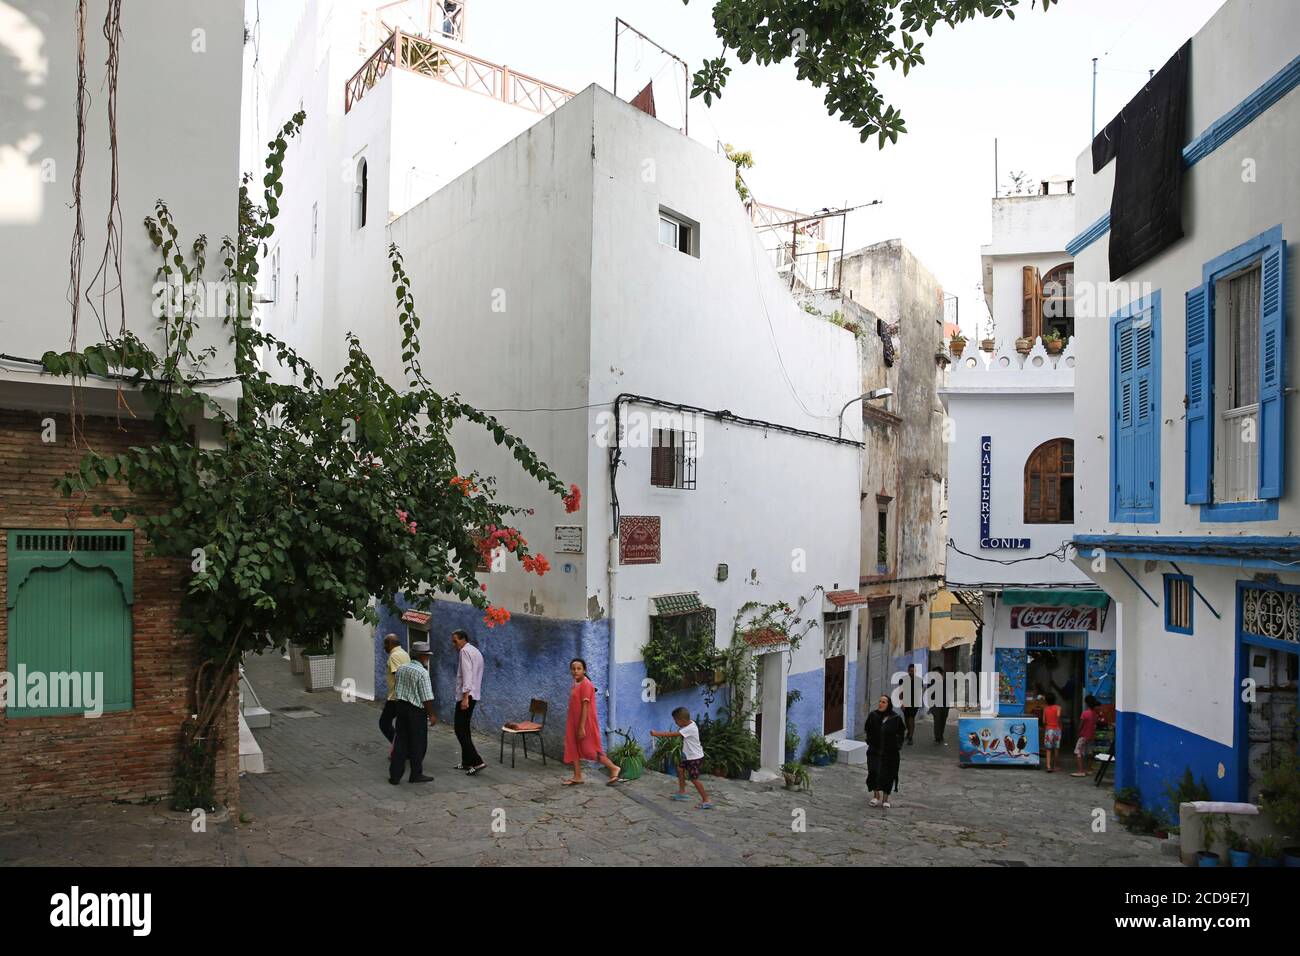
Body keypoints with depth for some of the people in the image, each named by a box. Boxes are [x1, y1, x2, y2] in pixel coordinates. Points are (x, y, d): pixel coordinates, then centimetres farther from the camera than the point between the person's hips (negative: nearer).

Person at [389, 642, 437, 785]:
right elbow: (427, 697, -17)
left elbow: (396, 689, 15)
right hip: (416, 710, -7)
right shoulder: (422, 672, -16)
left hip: (401, 707, 7)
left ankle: (395, 775, 12)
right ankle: (416, 774, 15)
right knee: (418, 744, 6)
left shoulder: (401, 668, 7)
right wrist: (432, 715, -9)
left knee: (400, 741, 11)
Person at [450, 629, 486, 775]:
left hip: (466, 695, -10)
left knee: (460, 730, -9)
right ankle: (466, 762, 19)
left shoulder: (465, 651, -11)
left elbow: (467, 674, -20)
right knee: (464, 729, 16)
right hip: (474, 694, 10)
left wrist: (465, 697, -25)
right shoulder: (476, 651, 19)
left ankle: (477, 762, -15)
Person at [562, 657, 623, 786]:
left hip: (585, 723, -9)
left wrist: (582, 727, -24)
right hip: (574, 723, 9)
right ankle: (577, 777, 18)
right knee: (573, 748, 9)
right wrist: (577, 726, 19)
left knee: (589, 749, -4)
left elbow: (585, 707, -21)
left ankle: (614, 769, 7)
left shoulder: (586, 684, -18)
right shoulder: (575, 684, 10)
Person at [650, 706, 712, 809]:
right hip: (689, 756, 10)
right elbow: (675, 732, 5)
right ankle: (682, 792, 36)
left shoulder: (690, 728, -28)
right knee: (680, 769, 22)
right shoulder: (689, 724, 2)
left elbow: (673, 734, -30)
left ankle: (706, 800, 0)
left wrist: (656, 733, -26)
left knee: (694, 779, -7)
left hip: (695, 757, -10)